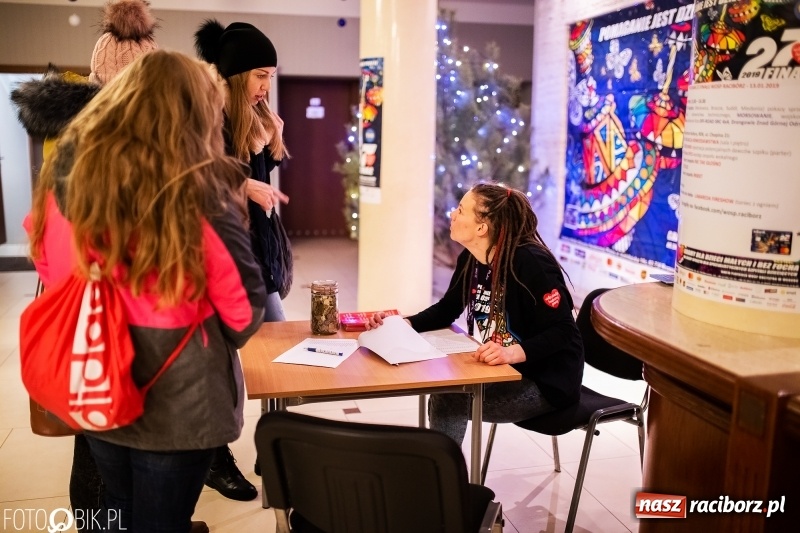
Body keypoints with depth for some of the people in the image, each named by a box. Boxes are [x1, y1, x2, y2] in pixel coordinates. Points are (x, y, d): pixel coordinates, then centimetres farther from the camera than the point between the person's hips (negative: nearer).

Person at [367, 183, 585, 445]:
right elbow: (447, 309, 12)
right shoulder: (470, 260, 0)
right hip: (504, 372, 8)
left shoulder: (530, 263, -25)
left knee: (448, 402, -18)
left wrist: (514, 352, -42)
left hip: (545, 383, -8)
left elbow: (563, 332, -26)